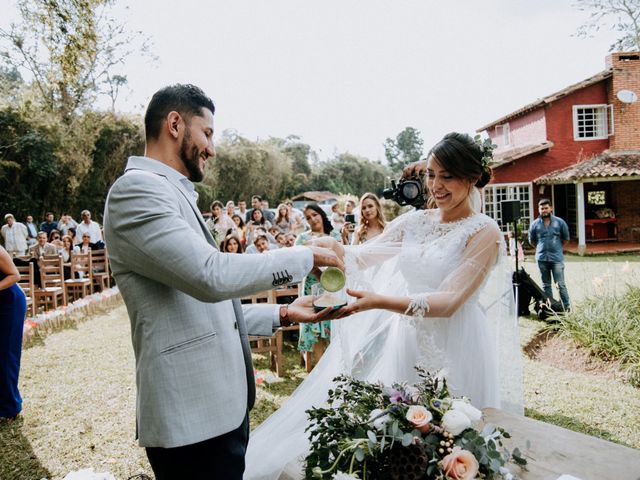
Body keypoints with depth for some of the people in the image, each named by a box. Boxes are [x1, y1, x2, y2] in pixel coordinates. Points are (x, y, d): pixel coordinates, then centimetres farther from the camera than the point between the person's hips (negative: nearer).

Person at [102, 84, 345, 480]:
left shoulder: (172, 194, 17)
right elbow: (211, 275, -26)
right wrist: (305, 256, -14)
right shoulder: (136, 189, -13)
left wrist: (282, 314, 14)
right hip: (192, 419, -9)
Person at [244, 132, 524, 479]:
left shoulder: (484, 232, -11)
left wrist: (381, 302, -33)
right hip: (407, 340, 5)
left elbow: (450, 300, -20)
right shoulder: (414, 221, 5)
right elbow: (365, 255, 3)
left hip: (454, 350, -5)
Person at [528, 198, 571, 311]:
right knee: (546, 285, 10)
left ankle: (567, 306, 5)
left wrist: (557, 248, 11)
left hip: (557, 258, -2)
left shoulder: (559, 222, 0)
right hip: (541, 258, 2)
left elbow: (566, 238, 11)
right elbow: (531, 241, 15)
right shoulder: (535, 224, 3)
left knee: (560, 284, -4)